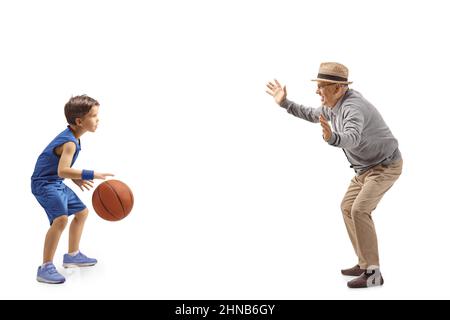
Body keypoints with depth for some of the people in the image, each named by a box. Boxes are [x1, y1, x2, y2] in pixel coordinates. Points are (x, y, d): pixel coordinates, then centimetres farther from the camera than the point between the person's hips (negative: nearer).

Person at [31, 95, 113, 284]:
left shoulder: (70, 136, 7)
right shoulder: (70, 143, -24)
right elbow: (62, 171, -38)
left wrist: (76, 178, 13)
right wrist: (91, 175, -41)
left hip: (57, 183, 11)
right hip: (44, 183, -11)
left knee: (81, 212, 21)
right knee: (61, 218, -31)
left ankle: (73, 255, 36)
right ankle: (45, 268, -23)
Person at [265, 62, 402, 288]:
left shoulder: (353, 107, -31)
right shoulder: (336, 104, 1)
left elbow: (351, 139, -51)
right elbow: (313, 115, 21)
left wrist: (331, 137, -72)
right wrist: (284, 102, 16)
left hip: (385, 166, -10)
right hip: (368, 167, 10)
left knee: (359, 211, -22)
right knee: (348, 208, 10)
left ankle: (373, 273, -16)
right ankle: (365, 264, 17)